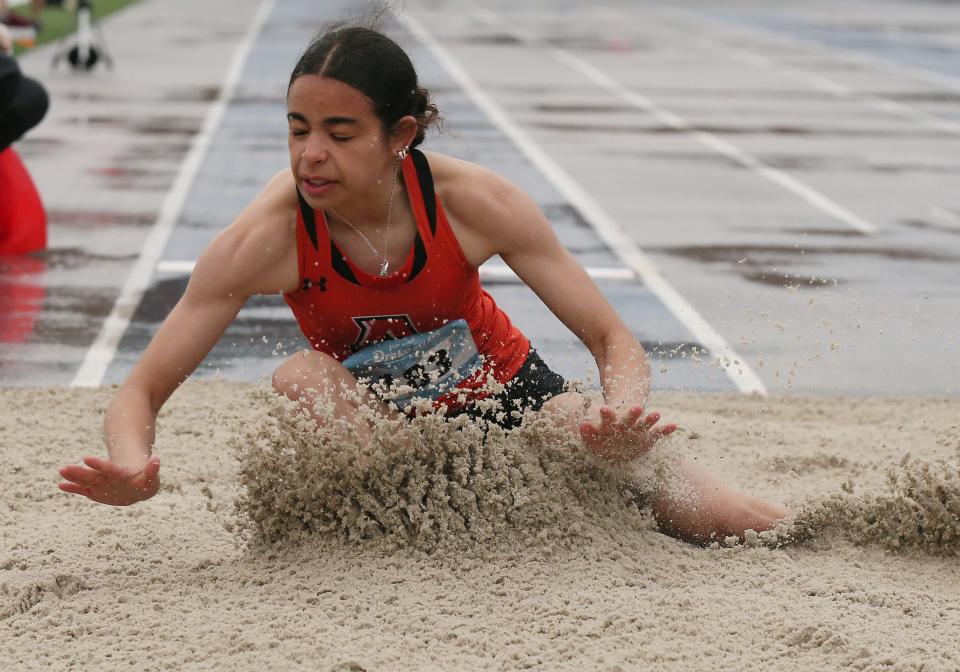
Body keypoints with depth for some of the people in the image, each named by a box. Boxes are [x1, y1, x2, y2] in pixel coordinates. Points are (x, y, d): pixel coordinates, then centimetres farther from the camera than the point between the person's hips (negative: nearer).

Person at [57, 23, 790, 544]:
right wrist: (133, 469, -50)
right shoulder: (264, 240, -29)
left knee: (729, 523, -6)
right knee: (302, 378, -36)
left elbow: (615, 341, -20)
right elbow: (142, 391, -27)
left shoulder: (476, 204, -27)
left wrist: (622, 417, -43)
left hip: (509, 393, 1)